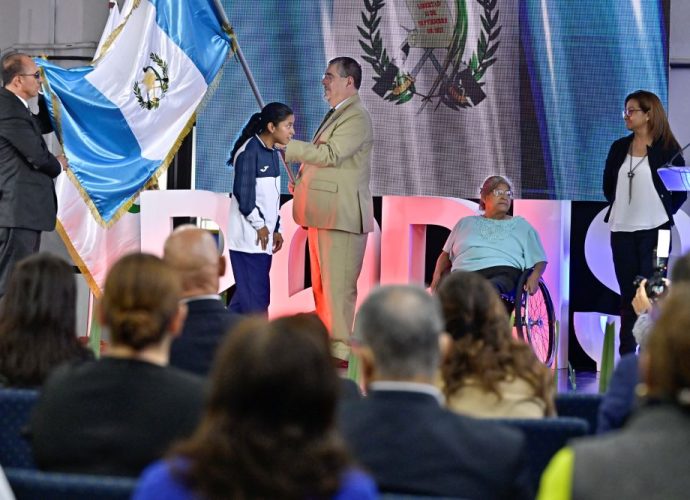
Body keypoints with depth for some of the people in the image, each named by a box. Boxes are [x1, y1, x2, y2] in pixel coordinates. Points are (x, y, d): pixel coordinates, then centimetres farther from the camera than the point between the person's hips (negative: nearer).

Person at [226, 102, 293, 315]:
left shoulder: (272, 153, 13)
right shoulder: (250, 151, -13)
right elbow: (243, 193, -16)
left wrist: (276, 229, 15)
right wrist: (260, 225, -11)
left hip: (264, 235, 9)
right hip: (249, 237, -9)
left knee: (244, 297, 10)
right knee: (255, 298, -9)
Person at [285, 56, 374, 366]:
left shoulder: (356, 117, -12)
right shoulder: (335, 115, 21)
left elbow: (331, 154, -23)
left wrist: (288, 149, -17)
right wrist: (303, 177, 14)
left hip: (341, 214, -11)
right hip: (322, 213, 11)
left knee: (338, 285, -10)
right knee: (321, 285, 14)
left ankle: (340, 351, -10)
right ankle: (325, 344, 20)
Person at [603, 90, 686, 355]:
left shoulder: (668, 150, -3)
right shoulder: (619, 148, 10)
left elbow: (680, 191, 1)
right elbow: (608, 185, 18)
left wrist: (663, 214, -1)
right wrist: (619, 207, 10)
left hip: (654, 230, -4)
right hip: (622, 230, 4)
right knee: (627, 293, 8)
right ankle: (626, 354, 12)